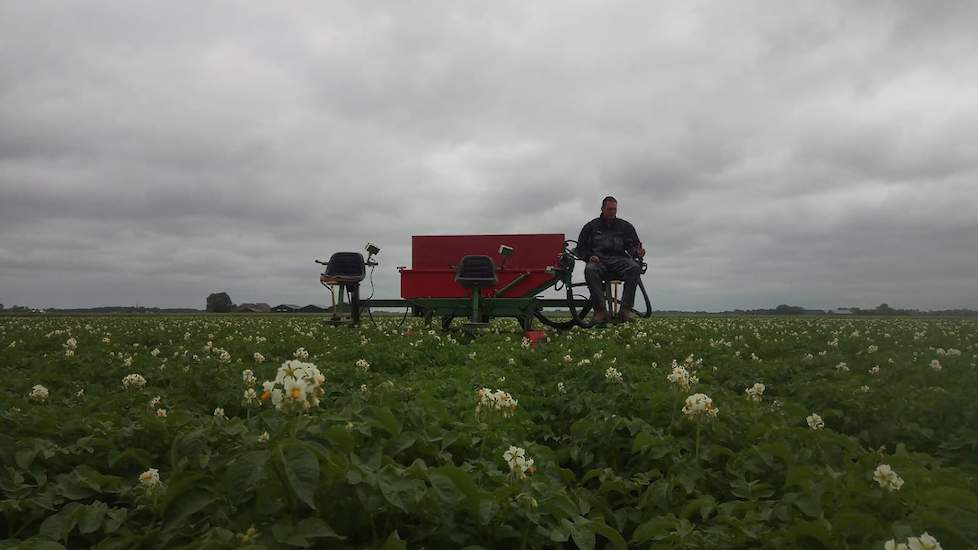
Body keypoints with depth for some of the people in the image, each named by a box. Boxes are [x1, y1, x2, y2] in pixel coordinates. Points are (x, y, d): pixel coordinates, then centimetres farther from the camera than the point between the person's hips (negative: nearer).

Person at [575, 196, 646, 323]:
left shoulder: (625, 226, 22)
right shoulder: (591, 226, 20)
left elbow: (632, 245, 14)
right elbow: (581, 248, 17)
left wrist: (638, 252, -10)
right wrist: (589, 256, -4)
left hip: (619, 260, 1)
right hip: (598, 260, -1)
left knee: (635, 267, -32)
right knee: (590, 270, -37)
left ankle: (626, 309, -32)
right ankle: (600, 311, -37)